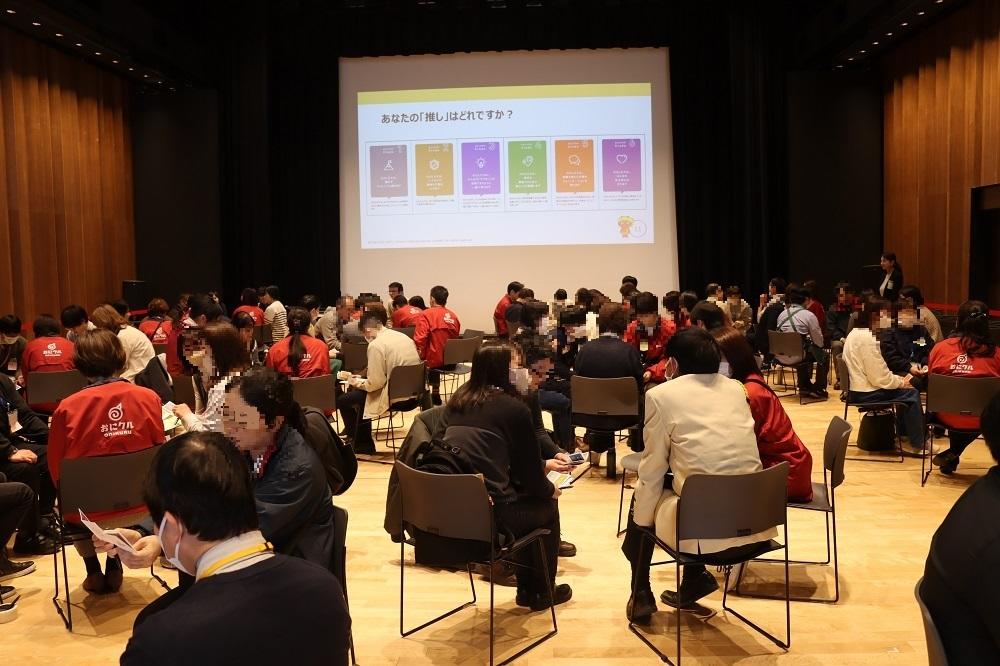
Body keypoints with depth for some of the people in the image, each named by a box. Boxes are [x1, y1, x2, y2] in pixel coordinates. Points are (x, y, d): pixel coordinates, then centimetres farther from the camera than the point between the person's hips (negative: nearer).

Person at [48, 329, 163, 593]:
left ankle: (94, 571, 34)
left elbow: (56, 468, -5)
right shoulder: (148, 398, -12)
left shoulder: (67, 407, -17)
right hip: (138, 505, 2)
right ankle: (114, 567, 37)